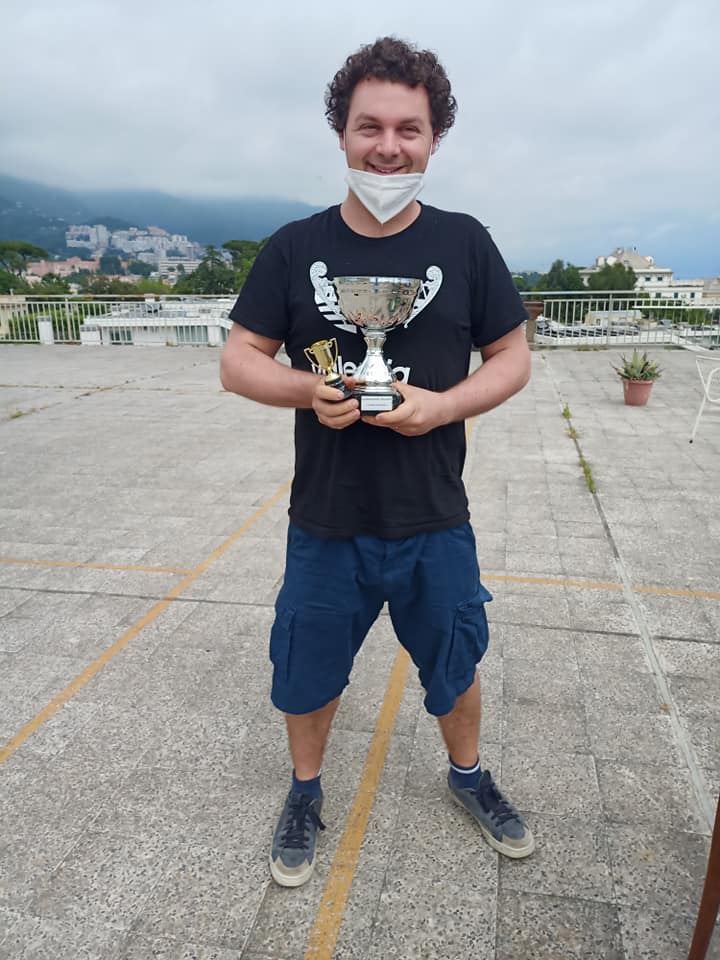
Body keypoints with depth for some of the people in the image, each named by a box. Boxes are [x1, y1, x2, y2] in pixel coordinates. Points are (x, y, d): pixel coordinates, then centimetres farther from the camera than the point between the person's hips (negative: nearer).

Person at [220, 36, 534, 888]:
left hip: (436, 525, 1)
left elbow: (513, 357, 1)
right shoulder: (294, 248, -2)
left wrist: (444, 405, -18)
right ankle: (306, 792, 46)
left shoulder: (465, 242, -1)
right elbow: (237, 362, 0)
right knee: (306, 676, 16)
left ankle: (468, 776, 50)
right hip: (325, 526, 0)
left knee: (454, 667, 19)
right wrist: (307, 389, -20)